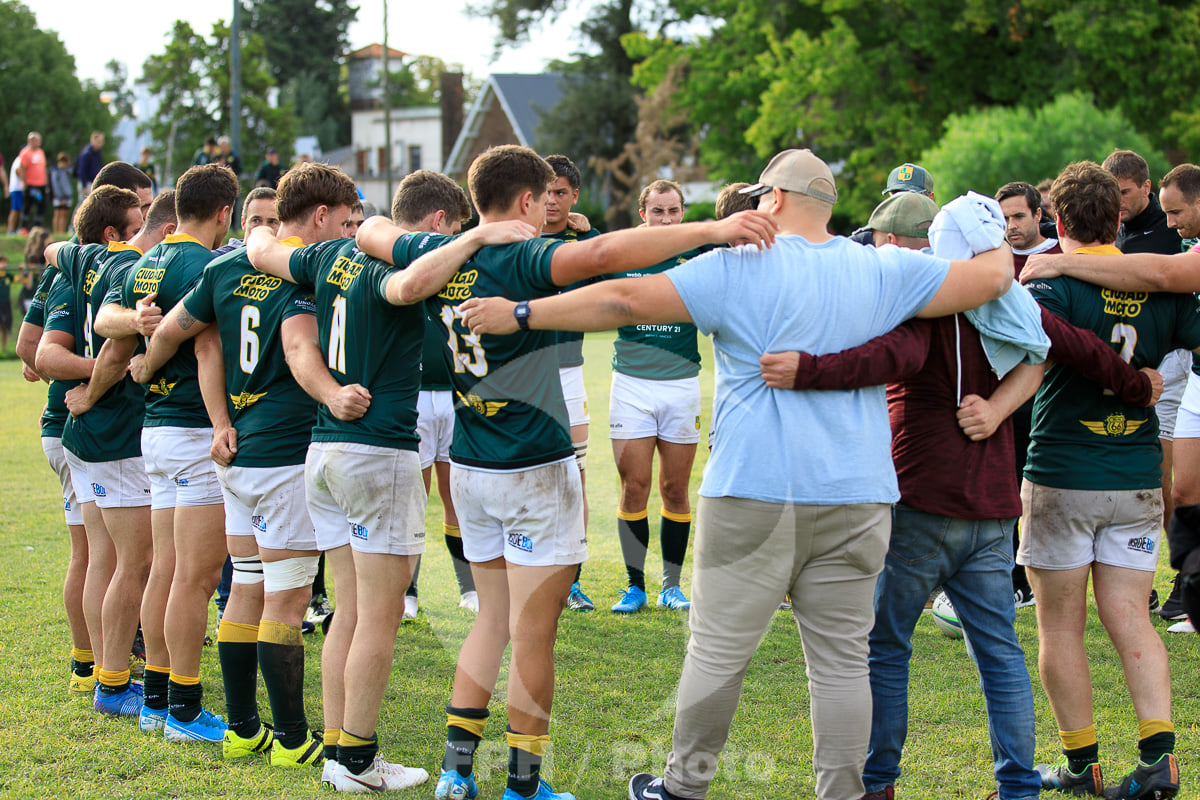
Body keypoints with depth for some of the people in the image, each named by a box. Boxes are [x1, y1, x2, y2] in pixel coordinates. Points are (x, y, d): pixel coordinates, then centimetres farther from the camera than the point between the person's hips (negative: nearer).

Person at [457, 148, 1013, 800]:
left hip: (756, 494, -3)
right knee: (841, 660, 8)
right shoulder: (883, 271, 6)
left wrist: (519, 314, -1)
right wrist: (996, 243, 34)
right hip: (856, 500, 4)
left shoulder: (739, 267, -4)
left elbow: (626, 300, -8)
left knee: (717, 649, 8)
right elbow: (990, 278, 10)